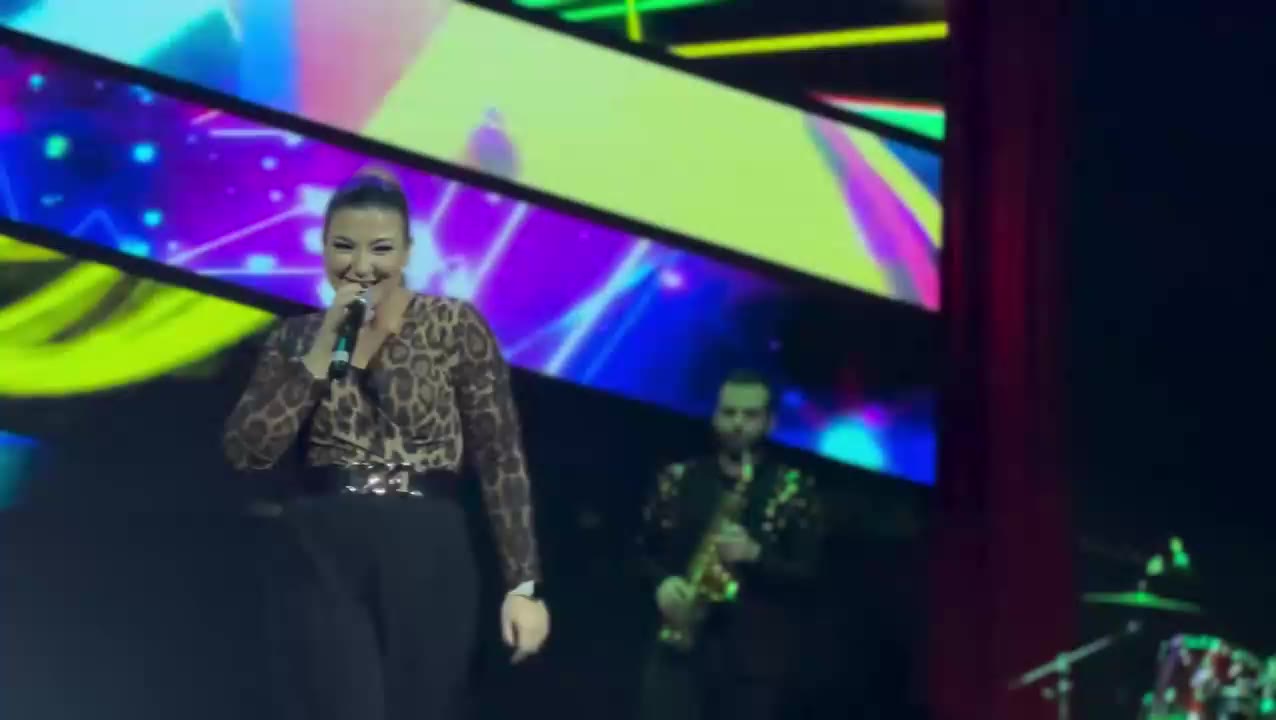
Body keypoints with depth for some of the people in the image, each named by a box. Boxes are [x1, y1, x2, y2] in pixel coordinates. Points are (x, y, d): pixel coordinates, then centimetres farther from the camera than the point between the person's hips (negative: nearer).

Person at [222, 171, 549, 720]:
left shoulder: (455, 326, 1)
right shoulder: (296, 338, 8)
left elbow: (501, 458, -1)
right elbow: (246, 450, -5)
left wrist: (523, 583, -7)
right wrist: (325, 344, -9)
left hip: (428, 561, 0)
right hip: (324, 560, 0)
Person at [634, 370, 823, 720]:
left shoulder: (793, 488, 4)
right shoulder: (677, 479, 11)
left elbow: (807, 572, -2)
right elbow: (645, 550, 17)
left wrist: (754, 554, -19)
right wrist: (662, 582, -5)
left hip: (754, 653, -1)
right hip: (678, 642, 1)